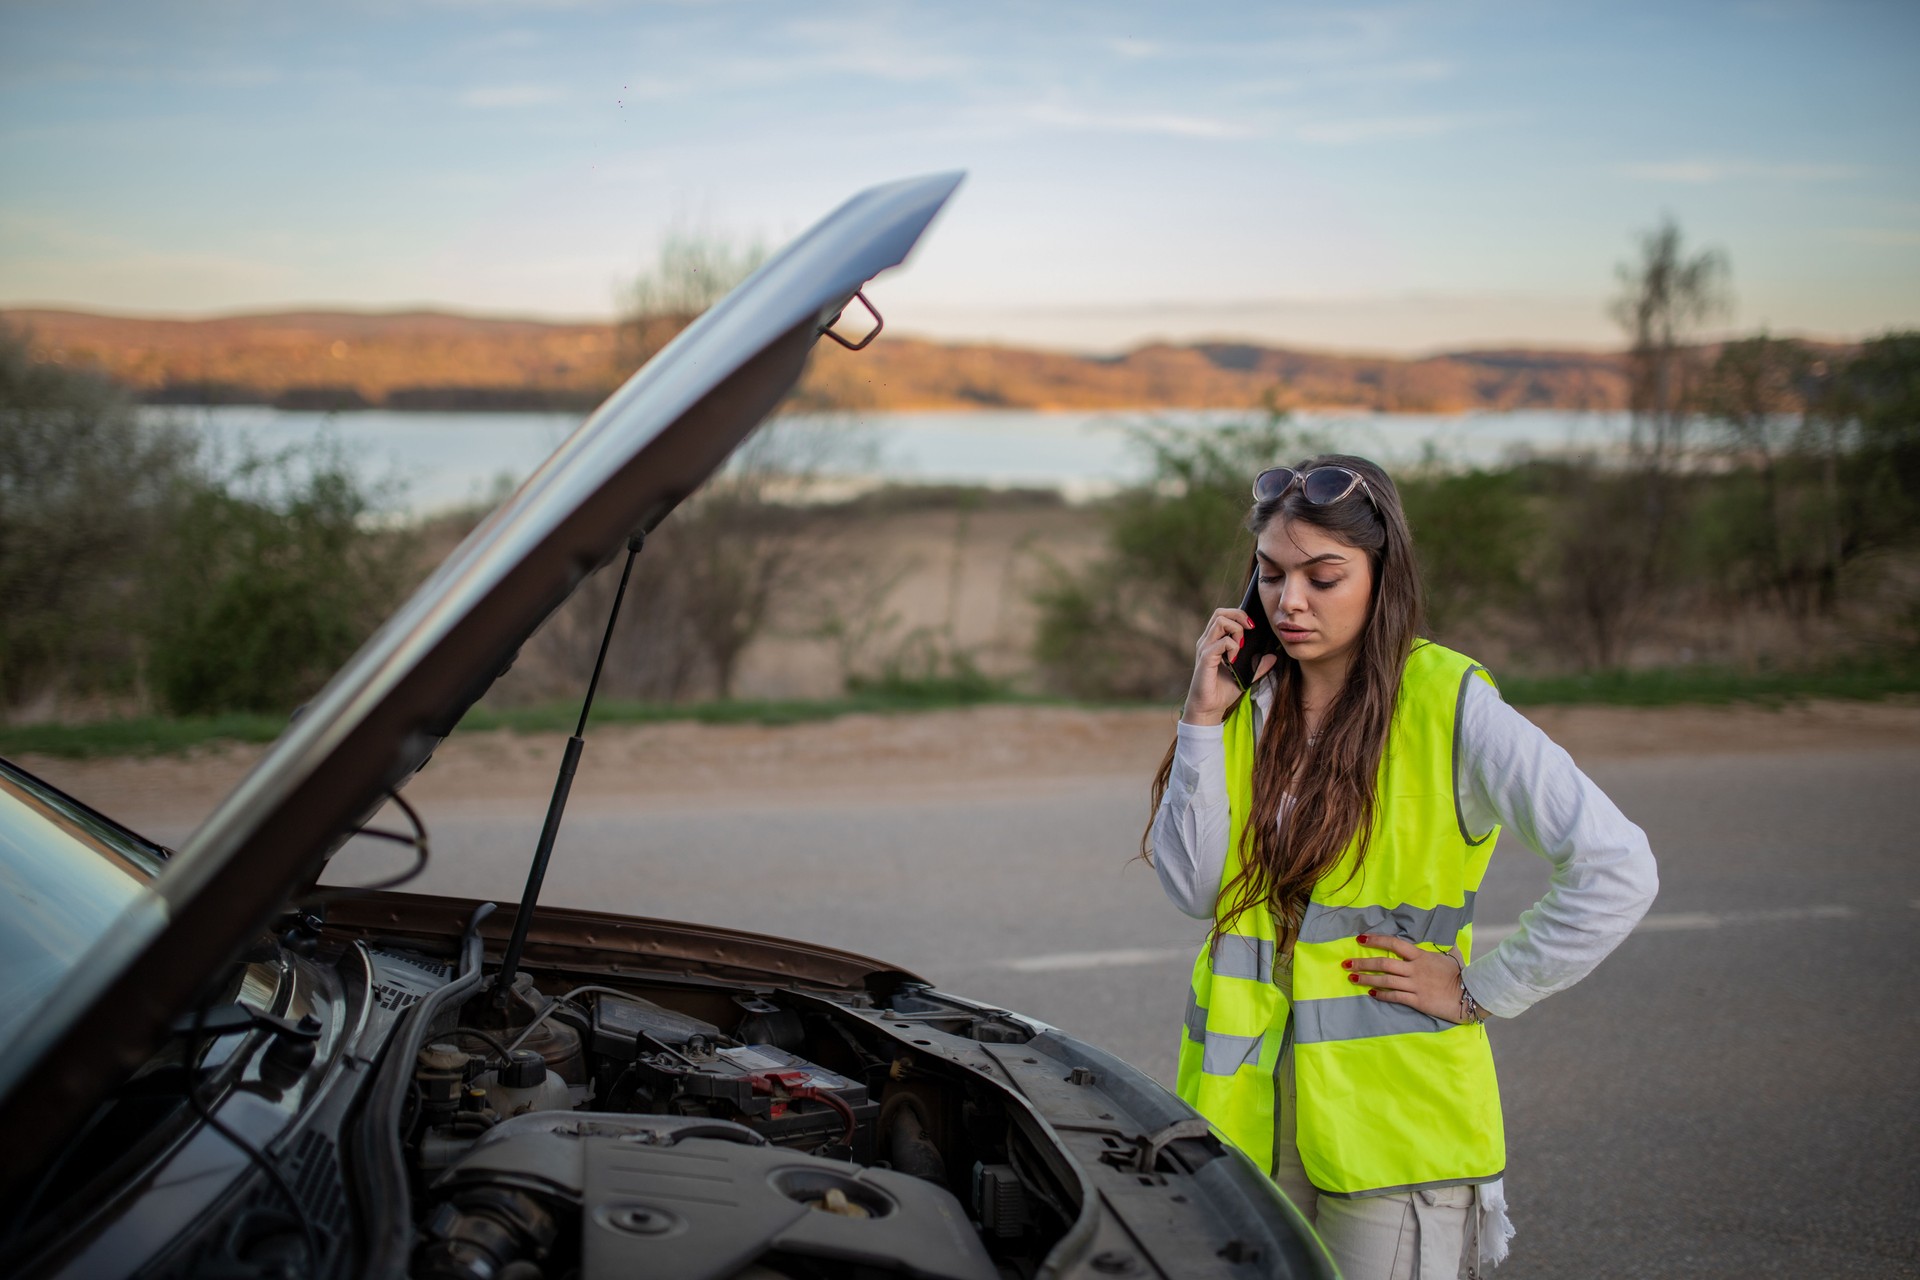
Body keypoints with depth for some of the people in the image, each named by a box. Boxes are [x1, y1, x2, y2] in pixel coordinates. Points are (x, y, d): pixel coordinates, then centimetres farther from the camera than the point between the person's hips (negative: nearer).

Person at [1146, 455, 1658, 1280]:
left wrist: (1483, 989, -8)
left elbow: (1619, 871, -12)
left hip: (1394, 1114, -4)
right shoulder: (1251, 700, 6)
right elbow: (1192, 889, -2)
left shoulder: (1450, 706, -9)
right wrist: (1205, 719, -8)